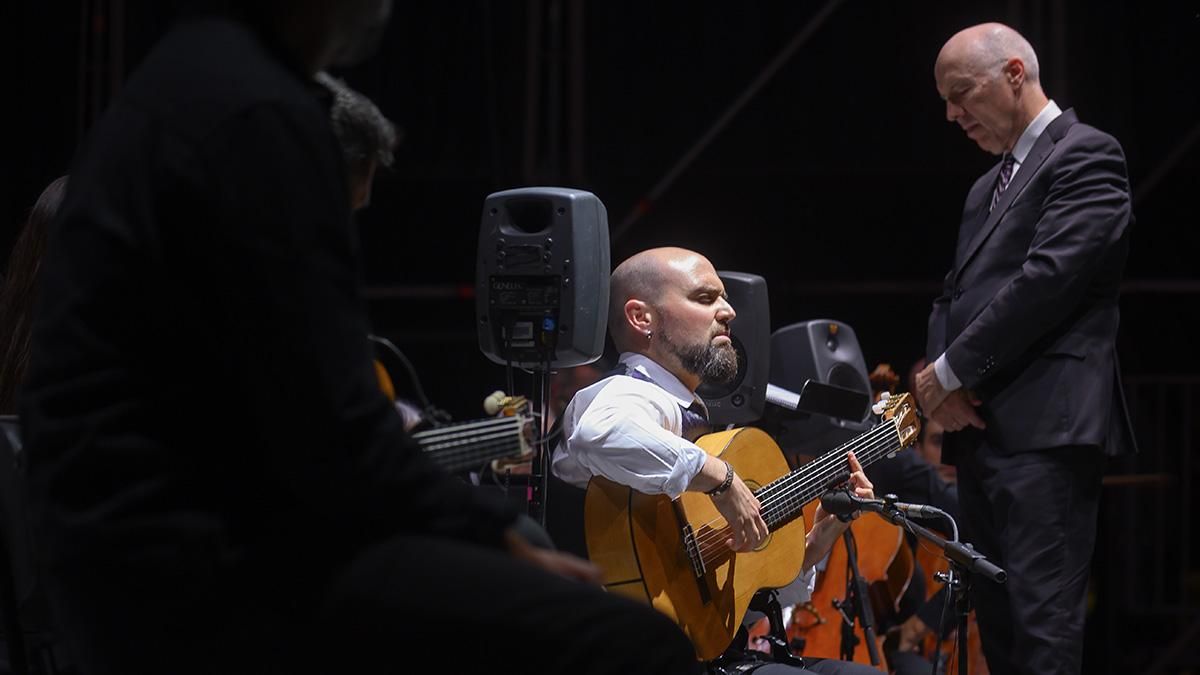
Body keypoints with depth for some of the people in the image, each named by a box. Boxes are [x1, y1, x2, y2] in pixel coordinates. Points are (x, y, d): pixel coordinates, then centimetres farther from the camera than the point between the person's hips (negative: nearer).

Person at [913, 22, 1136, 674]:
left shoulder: (1087, 156, -4)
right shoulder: (987, 189, 25)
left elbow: (1049, 278, -15)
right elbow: (955, 295, 22)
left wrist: (951, 372, -10)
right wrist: (939, 374, 0)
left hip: (1045, 425, -9)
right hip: (982, 429, 9)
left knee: (1041, 619, -16)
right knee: (996, 620, 7)